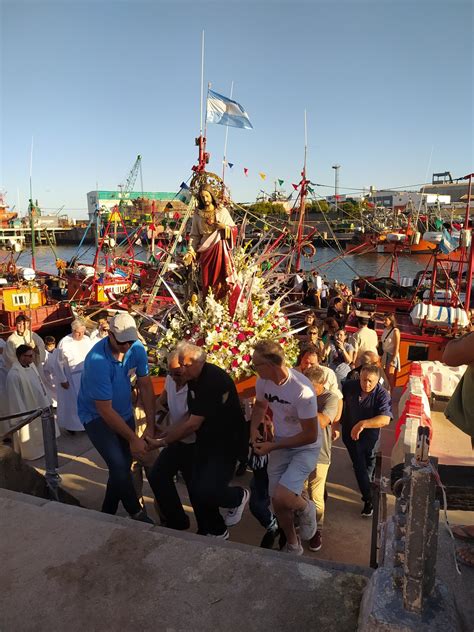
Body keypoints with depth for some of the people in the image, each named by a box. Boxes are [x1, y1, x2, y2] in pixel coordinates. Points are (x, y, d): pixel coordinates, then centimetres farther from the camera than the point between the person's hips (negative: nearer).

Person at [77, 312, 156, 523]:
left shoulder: (137, 349, -14)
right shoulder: (97, 361, -32)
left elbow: (145, 385, -6)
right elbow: (105, 410, -27)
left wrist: (150, 426, -10)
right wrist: (133, 439, -22)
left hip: (124, 412, 6)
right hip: (96, 416, -6)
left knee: (124, 466, 10)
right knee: (118, 465, -20)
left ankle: (108, 513, 31)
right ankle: (137, 514, 1)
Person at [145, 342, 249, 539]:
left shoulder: (213, 380, -27)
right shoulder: (193, 377, 1)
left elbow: (193, 425, -24)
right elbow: (191, 418, 9)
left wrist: (162, 442, -17)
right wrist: (164, 433, -2)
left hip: (227, 441, -8)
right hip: (206, 440, 8)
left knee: (206, 491, -15)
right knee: (196, 490, 6)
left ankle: (239, 497, 17)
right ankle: (216, 532, 29)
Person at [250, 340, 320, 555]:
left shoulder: (302, 390, -32)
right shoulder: (263, 380, -12)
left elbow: (310, 436, -23)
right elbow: (260, 404, 13)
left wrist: (272, 447, -20)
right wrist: (254, 428, -6)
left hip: (306, 448, -6)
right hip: (280, 445, 6)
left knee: (281, 497, -23)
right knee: (277, 502, 10)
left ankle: (306, 508, 13)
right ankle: (293, 544, 38)